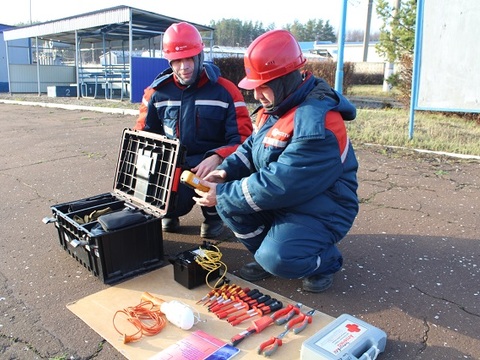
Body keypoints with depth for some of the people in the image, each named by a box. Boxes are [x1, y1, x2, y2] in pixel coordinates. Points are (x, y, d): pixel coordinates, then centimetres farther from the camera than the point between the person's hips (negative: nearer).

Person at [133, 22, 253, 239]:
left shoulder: (225, 91, -8)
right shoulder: (158, 92, 1)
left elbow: (243, 138, -13)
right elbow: (142, 134, 12)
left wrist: (217, 158, -33)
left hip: (209, 165, -1)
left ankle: (212, 213, 3)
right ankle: (171, 213, 17)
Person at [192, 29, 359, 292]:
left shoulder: (316, 124, -29)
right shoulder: (274, 107, 0)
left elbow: (279, 185, -31)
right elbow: (252, 147, 11)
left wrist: (223, 196, -23)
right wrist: (225, 171, -8)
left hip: (320, 211, -8)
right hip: (283, 199, 9)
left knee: (277, 259, -29)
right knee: (226, 195, -6)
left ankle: (326, 261, 6)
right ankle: (266, 254, 11)